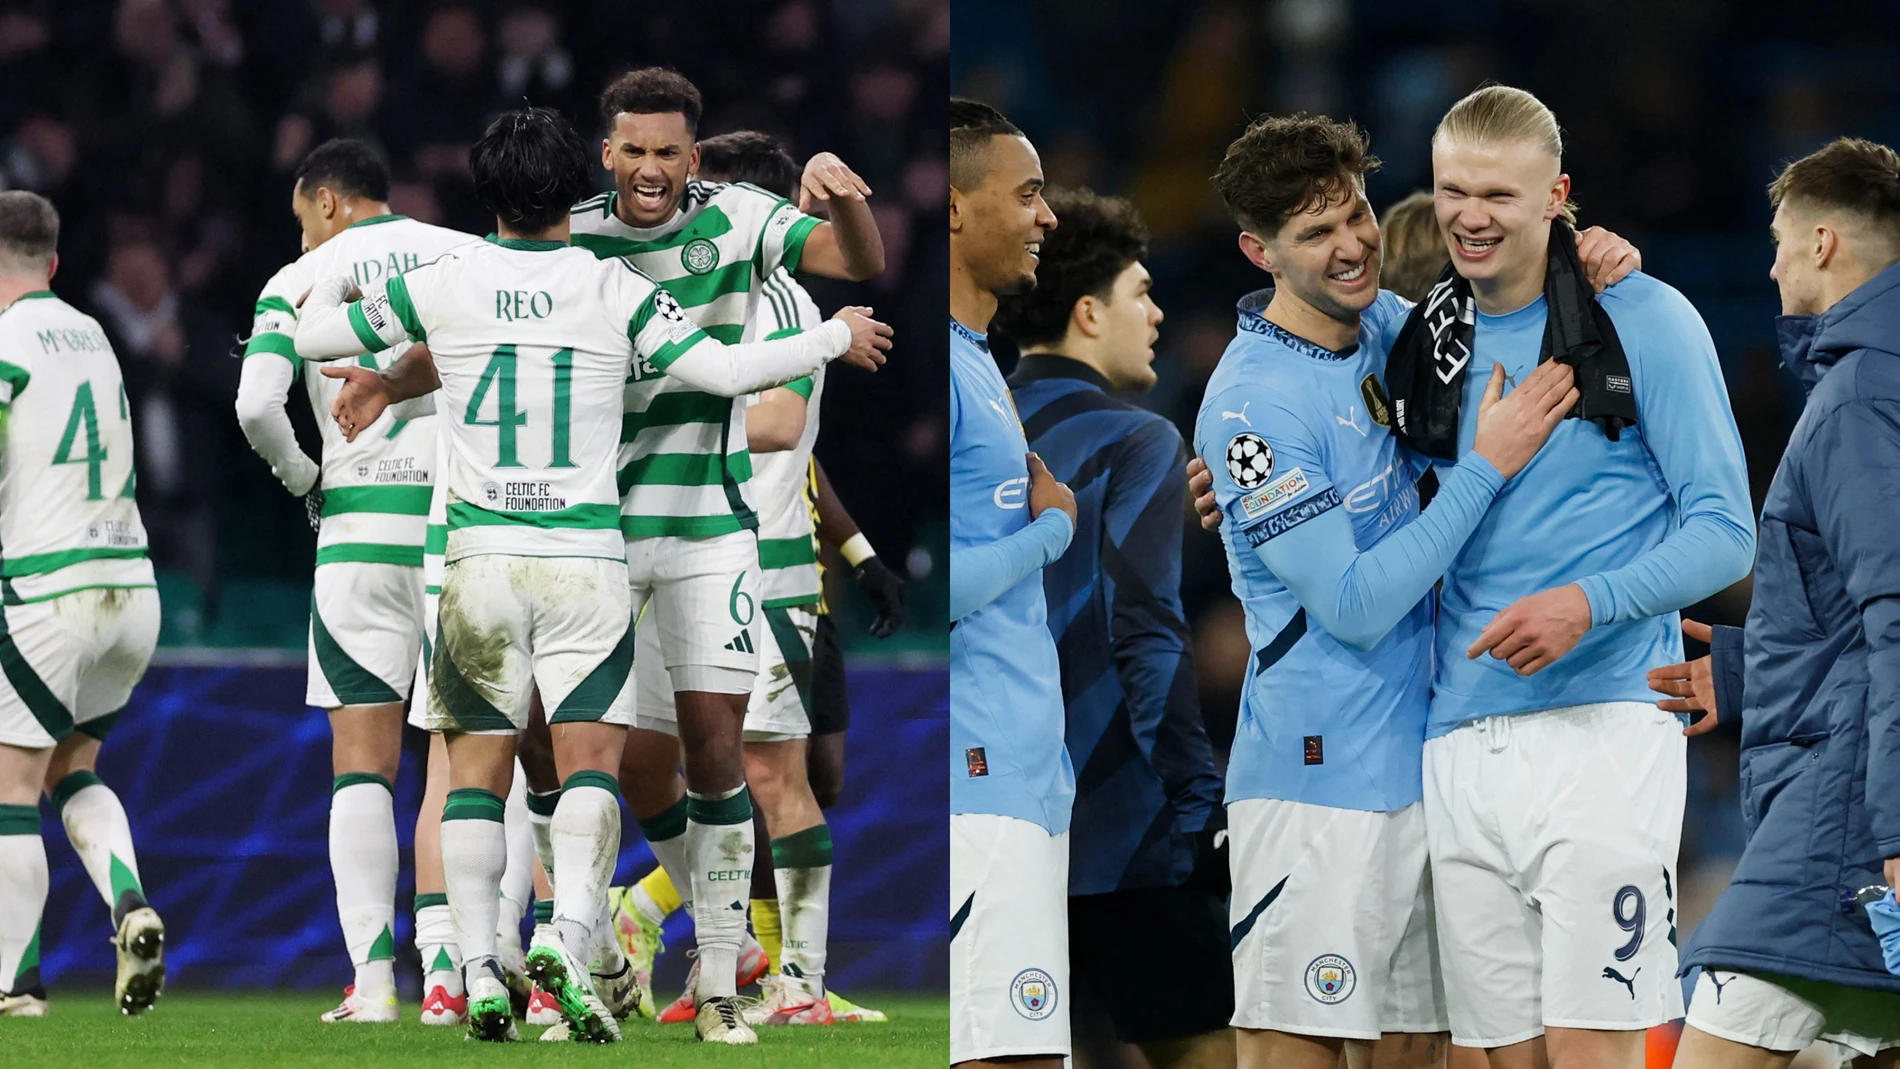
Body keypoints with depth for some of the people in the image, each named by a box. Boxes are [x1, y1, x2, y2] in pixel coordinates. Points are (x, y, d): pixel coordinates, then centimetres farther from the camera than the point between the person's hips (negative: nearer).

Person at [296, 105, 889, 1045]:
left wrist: (339, 264, 33)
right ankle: (568, 933, -20)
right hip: (586, 560, -1)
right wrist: (835, 337, 12)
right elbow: (726, 370, -4)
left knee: (477, 763, 7)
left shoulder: (441, 286, 1)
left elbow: (312, 334, 11)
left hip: (480, 555, 1)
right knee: (590, 758, 1)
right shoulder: (614, 290, -2)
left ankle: (479, 970, 0)